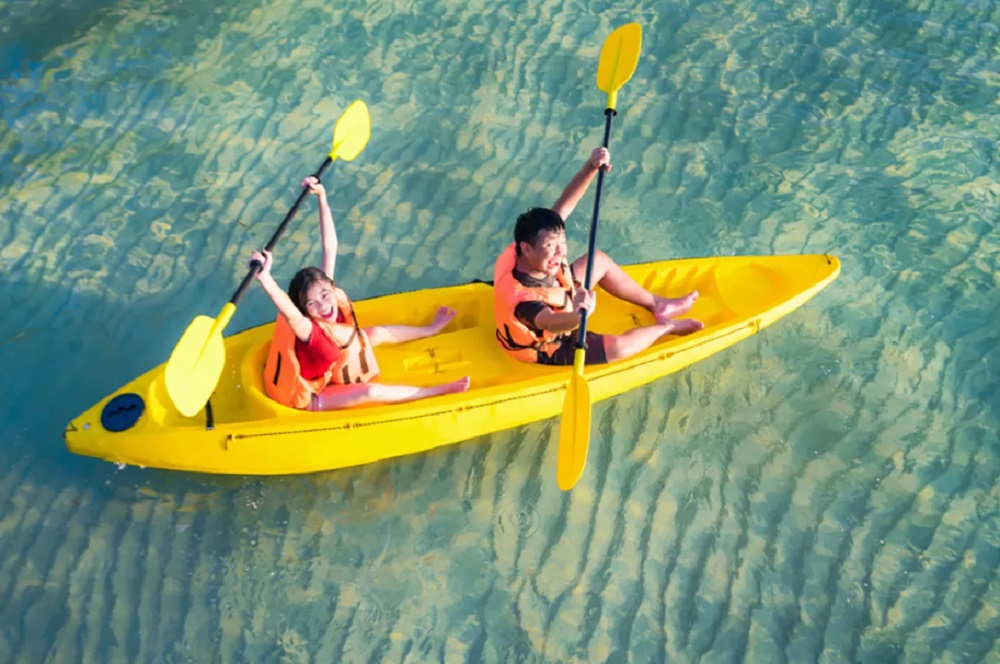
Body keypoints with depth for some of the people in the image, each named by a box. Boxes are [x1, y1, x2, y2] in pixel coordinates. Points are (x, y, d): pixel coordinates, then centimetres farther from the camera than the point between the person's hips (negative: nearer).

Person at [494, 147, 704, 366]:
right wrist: (578, 316, -87)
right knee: (619, 346, -15)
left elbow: (564, 205, -25)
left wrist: (591, 166, -37)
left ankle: (656, 304, 27)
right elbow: (551, 323, -65)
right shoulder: (521, 298, -45)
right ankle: (666, 326, 20)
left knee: (599, 260, 9)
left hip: (554, 309, 8)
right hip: (548, 349, -8)